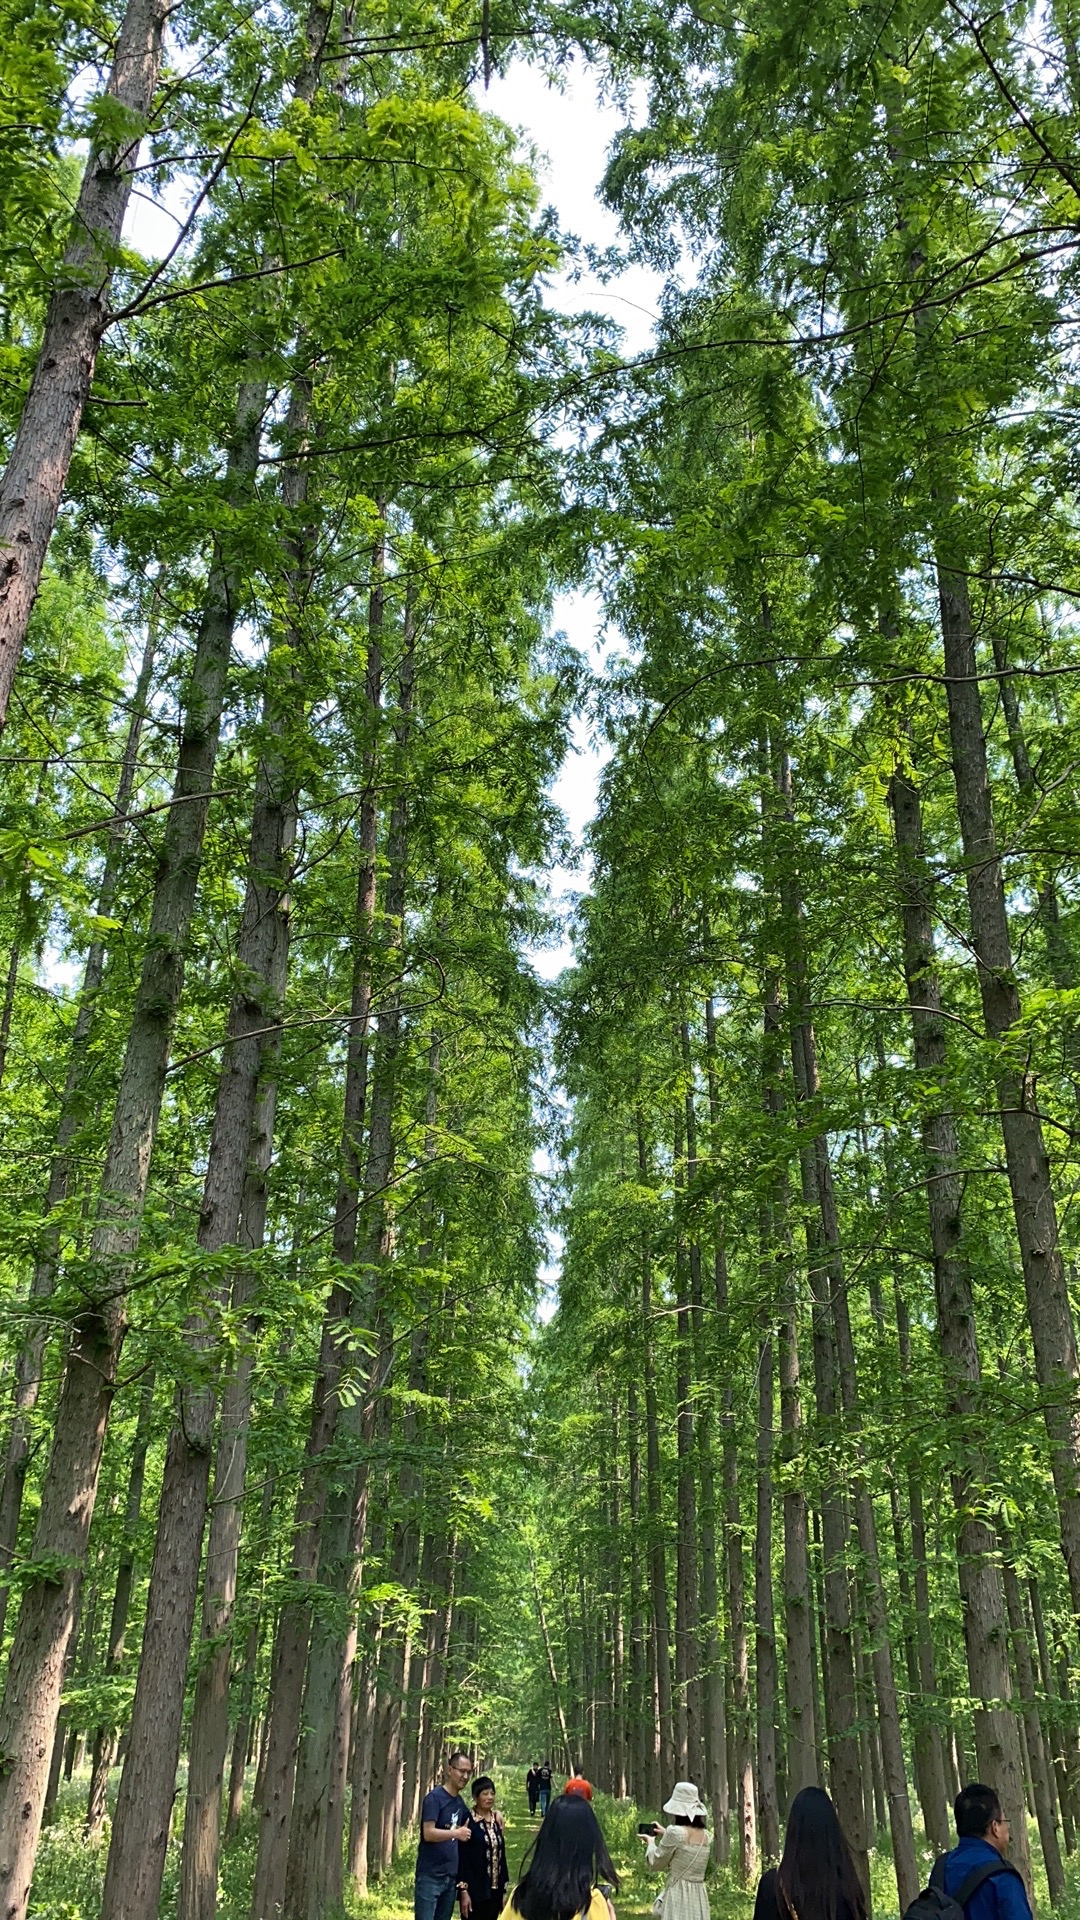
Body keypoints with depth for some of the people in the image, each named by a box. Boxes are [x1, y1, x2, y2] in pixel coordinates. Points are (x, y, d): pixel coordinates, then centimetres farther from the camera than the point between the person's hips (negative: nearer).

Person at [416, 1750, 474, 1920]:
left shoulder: (460, 1802, 10)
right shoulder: (434, 1797, -12)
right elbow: (428, 1833, -21)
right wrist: (456, 1833, -36)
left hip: (451, 1877, 7)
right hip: (430, 1877, -7)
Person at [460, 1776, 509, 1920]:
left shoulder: (496, 1821, 8)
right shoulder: (468, 1821, -10)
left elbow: (501, 1856, 12)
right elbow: (461, 1858, -11)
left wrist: (504, 1890, 12)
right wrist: (463, 1891, -14)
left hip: (494, 1890, 6)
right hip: (474, 1890, -6)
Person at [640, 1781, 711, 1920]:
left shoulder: (675, 1832, -13)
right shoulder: (706, 1836, 7)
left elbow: (655, 1863, -1)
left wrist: (651, 1841, 17)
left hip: (678, 1894, -7)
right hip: (699, 1896, 7)